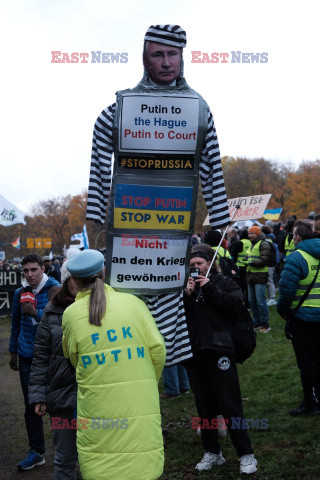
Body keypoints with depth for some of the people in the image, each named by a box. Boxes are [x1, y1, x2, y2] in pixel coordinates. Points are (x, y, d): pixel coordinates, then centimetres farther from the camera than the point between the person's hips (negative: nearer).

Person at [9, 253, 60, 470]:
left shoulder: (55, 290, -8)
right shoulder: (20, 293, 7)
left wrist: (36, 312, -22)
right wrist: (13, 351, 21)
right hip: (27, 357, 4)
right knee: (31, 406, 9)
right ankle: (37, 452, 21)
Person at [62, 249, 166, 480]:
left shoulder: (71, 314, -1)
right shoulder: (133, 302, -1)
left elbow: (74, 359, 8)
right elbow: (157, 347, -1)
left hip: (97, 407, 0)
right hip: (140, 405, 1)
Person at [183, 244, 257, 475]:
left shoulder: (224, 282, 3)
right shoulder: (187, 285, 11)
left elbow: (236, 304, -15)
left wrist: (210, 289, -16)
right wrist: (186, 296, -12)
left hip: (219, 352, -4)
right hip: (194, 354, 4)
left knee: (230, 405, -1)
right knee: (204, 407, 13)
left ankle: (246, 454, 9)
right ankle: (212, 452, 26)